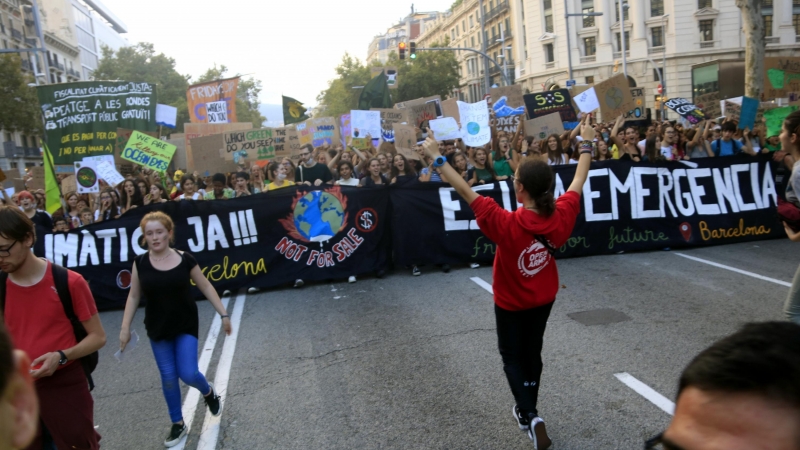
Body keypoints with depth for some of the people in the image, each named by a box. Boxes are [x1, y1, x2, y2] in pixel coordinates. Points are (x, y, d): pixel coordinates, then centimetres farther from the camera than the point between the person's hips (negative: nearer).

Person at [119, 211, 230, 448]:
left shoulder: (185, 259, -11)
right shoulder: (140, 263, -6)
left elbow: (206, 287, -1)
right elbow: (133, 296, 3)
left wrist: (224, 314, -2)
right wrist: (125, 327, 0)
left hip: (186, 326, -2)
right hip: (157, 329, 2)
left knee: (188, 373, -9)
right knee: (168, 378, 8)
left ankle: (208, 392, 27)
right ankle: (178, 424, 26)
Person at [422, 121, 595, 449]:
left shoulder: (506, 224, -34)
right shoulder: (561, 216, -21)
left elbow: (466, 192, -31)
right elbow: (578, 182, -4)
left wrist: (437, 158, -25)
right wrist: (586, 145, 10)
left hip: (511, 303, -4)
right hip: (544, 298, 5)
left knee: (512, 358, 15)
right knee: (532, 353, 21)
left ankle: (531, 417, 2)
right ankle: (527, 412, 37)